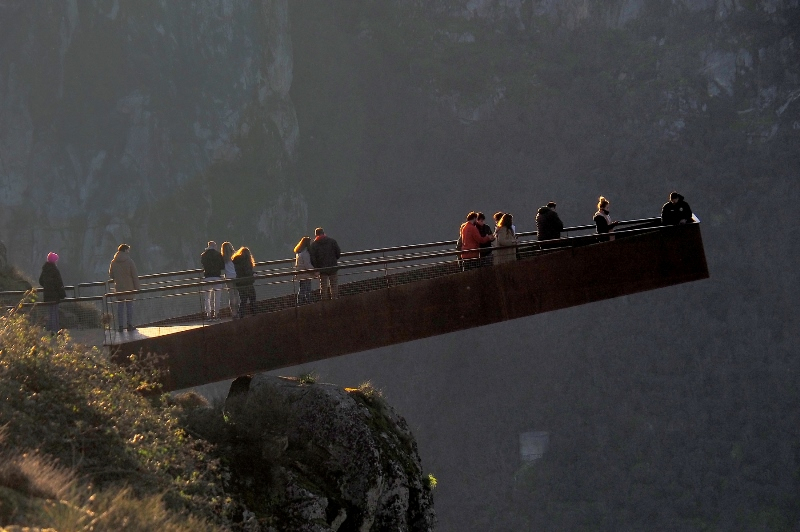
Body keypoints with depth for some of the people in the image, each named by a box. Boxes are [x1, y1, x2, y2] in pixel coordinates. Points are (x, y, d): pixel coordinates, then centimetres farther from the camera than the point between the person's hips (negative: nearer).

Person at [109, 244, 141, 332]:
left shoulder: (113, 262, 1)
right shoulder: (129, 261, -12)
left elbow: (111, 276, 10)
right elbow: (135, 276, -11)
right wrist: (137, 288, -3)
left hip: (118, 288, 3)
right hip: (129, 288, -3)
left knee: (120, 307, 8)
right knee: (129, 306, 6)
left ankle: (120, 326, 8)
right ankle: (130, 325, 8)